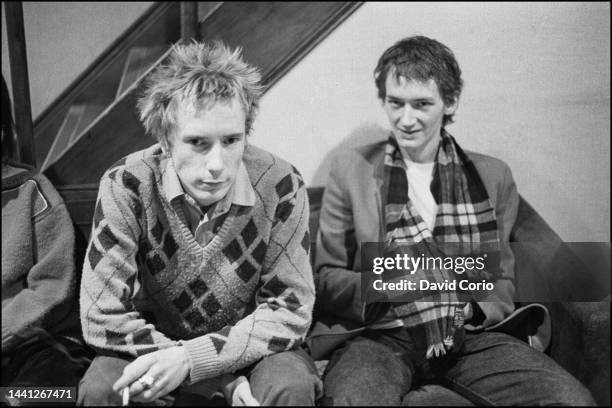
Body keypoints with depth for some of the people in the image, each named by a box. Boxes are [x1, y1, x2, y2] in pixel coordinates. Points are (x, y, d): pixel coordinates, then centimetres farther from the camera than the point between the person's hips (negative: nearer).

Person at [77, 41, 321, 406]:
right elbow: (103, 317, -19)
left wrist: (190, 359, -26)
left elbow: (290, 309, -13)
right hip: (154, 346, 1)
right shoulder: (126, 186, -19)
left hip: (250, 347, -1)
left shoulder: (280, 187, -18)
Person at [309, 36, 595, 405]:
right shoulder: (352, 170, 4)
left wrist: (468, 312, -7)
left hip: (469, 334, 4)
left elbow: (502, 281, 15)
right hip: (378, 335, -3)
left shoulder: (493, 176, 10)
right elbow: (325, 278, 5)